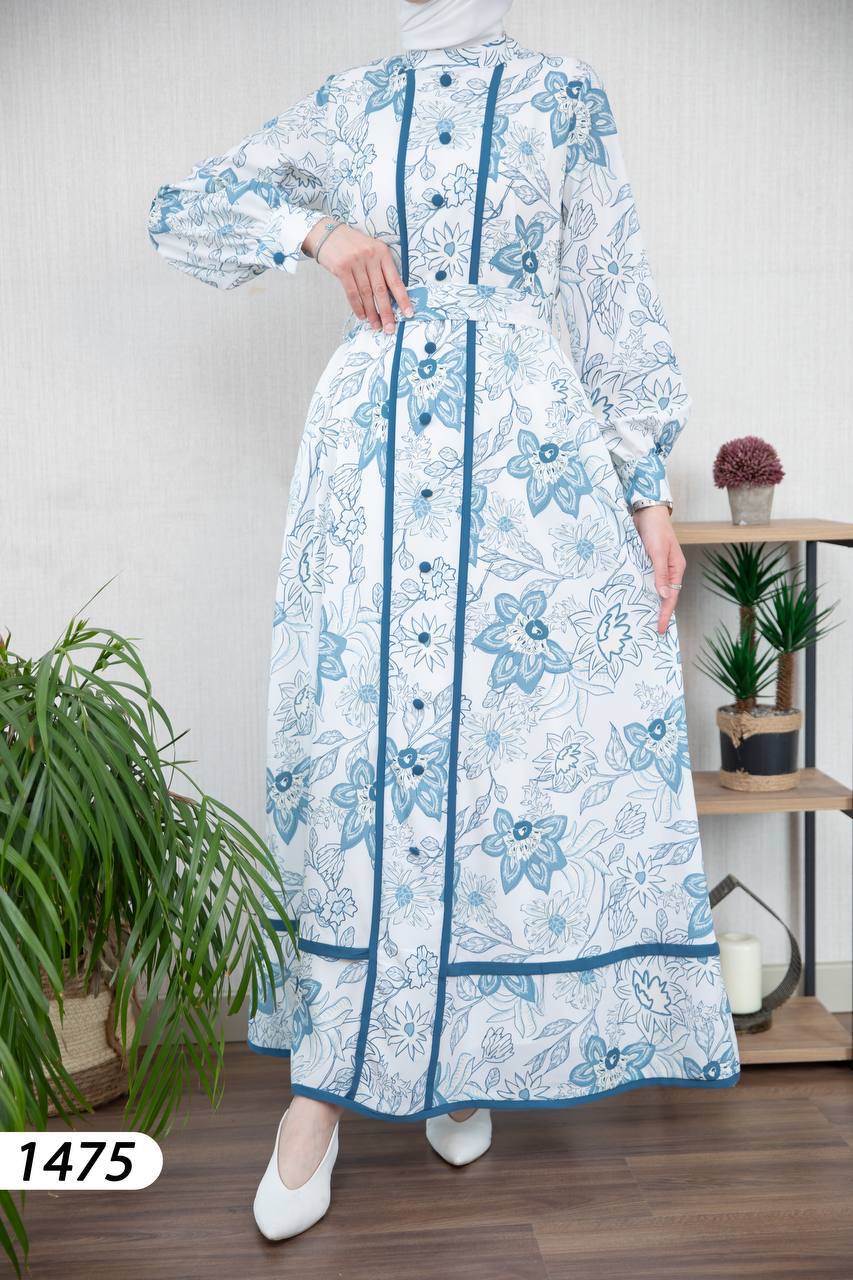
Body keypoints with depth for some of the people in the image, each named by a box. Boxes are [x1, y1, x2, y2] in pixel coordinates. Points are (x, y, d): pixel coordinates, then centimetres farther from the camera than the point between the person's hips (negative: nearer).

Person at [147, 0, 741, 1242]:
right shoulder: (345, 105, 17)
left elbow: (618, 306, 7)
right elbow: (182, 211, 18)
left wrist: (650, 486, -1)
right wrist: (317, 229, -1)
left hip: (530, 452, -1)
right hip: (370, 453, 1)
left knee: (518, 737, -2)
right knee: (357, 734, -2)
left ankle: (464, 1053, 16)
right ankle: (327, 1078, 7)